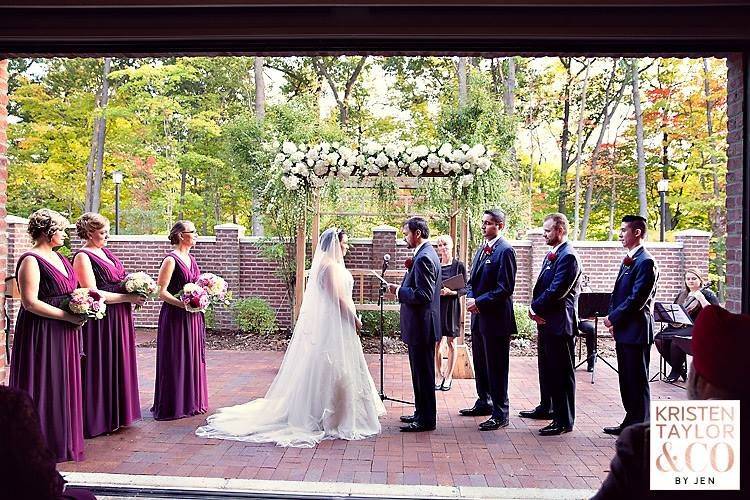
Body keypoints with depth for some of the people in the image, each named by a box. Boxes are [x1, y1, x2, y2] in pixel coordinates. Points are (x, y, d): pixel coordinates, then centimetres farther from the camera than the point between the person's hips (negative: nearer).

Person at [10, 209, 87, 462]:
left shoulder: (58, 257, 13)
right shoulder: (31, 260, -13)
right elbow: (30, 302, -20)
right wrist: (68, 316, -19)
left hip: (64, 334, 9)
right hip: (41, 334, -8)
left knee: (62, 387, 14)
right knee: (42, 387, 1)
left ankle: (61, 439, 25)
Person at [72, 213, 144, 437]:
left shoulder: (105, 252, 12)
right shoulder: (82, 257, -12)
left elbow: (121, 280, 23)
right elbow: (93, 294, -19)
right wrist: (129, 297, -17)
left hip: (119, 319, 8)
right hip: (100, 321, -8)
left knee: (118, 365, 14)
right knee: (101, 368, 0)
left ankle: (116, 414, 25)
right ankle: (98, 420, 12)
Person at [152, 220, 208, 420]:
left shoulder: (191, 259, 12)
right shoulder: (171, 260, -12)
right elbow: (161, 291, -17)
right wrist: (181, 303, -26)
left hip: (193, 316, 8)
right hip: (175, 316, -8)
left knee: (193, 357, 13)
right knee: (175, 360, 0)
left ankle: (191, 402, 25)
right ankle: (172, 406, 11)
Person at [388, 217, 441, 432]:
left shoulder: (424, 258, -20)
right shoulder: (427, 254, 13)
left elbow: (423, 295, -25)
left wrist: (398, 290, -16)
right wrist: (412, 269, 7)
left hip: (421, 326, -11)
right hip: (421, 325, 11)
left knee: (424, 373, -1)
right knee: (420, 372, 19)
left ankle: (426, 420, 9)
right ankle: (421, 413, 30)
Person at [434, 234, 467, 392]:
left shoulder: (459, 265, -2)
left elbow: (464, 289, -2)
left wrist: (451, 292, -19)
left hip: (452, 307, -2)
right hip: (436, 305, 2)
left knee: (451, 343, 7)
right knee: (436, 343, 3)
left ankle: (448, 376, 19)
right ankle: (439, 375, 17)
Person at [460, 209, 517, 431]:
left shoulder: (505, 250, -13)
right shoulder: (482, 249, 14)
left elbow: (505, 288, -18)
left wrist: (479, 302, -17)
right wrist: (470, 297, -1)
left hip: (496, 317, -9)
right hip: (479, 315, 9)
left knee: (496, 367, -1)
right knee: (480, 363, 19)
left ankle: (500, 414, 9)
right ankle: (484, 403, 35)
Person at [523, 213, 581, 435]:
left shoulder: (568, 256, -16)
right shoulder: (551, 255, 15)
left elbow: (556, 291, -22)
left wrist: (535, 307, -11)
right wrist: (535, 308, -1)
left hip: (559, 323, -10)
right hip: (545, 320, 10)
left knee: (562, 372, -2)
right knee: (546, 367, 22)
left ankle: (564, 421, 6)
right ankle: (546, 406, 38)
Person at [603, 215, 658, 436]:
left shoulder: (645, 262, -15)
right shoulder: (628, 260, 15)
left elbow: (637, 299, -20)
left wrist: (614, 318, -13)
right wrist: (612, 317, 6)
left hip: (636, 331, -10)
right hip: (624, 330, 10)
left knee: (637, 381, -1)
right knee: (626, 379, 17)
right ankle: (630, 423, 28)